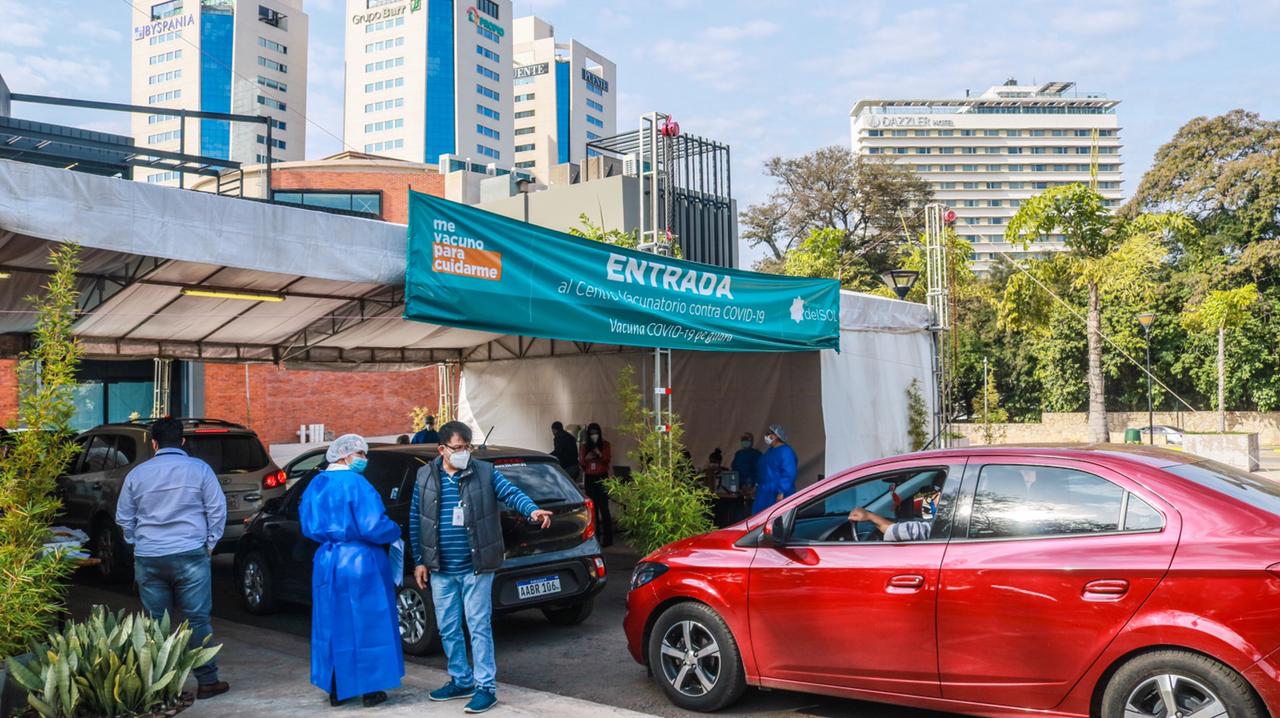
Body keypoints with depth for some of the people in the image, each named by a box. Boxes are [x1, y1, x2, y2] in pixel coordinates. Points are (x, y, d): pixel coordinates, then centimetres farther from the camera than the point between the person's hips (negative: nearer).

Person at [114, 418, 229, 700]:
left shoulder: (137, 474, 6)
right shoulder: (199, 469, -1)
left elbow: (123, 518, 12)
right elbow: (217, 509, -3)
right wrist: (210, 544, 7)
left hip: (148, 558, 2)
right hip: (190, 555, -2)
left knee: (156, 622, 10)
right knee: (197, 619, 2)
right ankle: (207, 681, 6)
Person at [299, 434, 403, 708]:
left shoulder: (315, 485, 8)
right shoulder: (355, 483, -15)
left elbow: (308, 526, 15)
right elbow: (373, 527, -20)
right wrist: (395, 532, -2)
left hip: (327, 562, 7)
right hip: (360, 563, -7)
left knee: (334, 626, 15)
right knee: (366, 625, 4)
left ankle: (336, 690, 21)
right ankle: (371, 689, 11)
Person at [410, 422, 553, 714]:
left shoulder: (485, 473, -4)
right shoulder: (425, 477, 3)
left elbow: (511, 492, -15)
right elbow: (415, 521, 7)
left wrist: (532, 510, -36)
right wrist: (419, 561, 6)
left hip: (475, 569, -3)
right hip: (440, 570, 4)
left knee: (479, 627, -2)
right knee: (448, 629, 13)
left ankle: (485, 687, 7)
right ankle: (461, 680, 30)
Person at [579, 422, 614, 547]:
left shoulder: (605, 445, 3)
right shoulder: (584, 446, 10)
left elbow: (608, 460, -1)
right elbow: (580, 463, 9)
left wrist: (600, 455, -17)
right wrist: (586, 458, -11)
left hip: (602, 478, -3)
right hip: (589, 479, 3)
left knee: (603, 507, -10)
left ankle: (607, 537, -10)